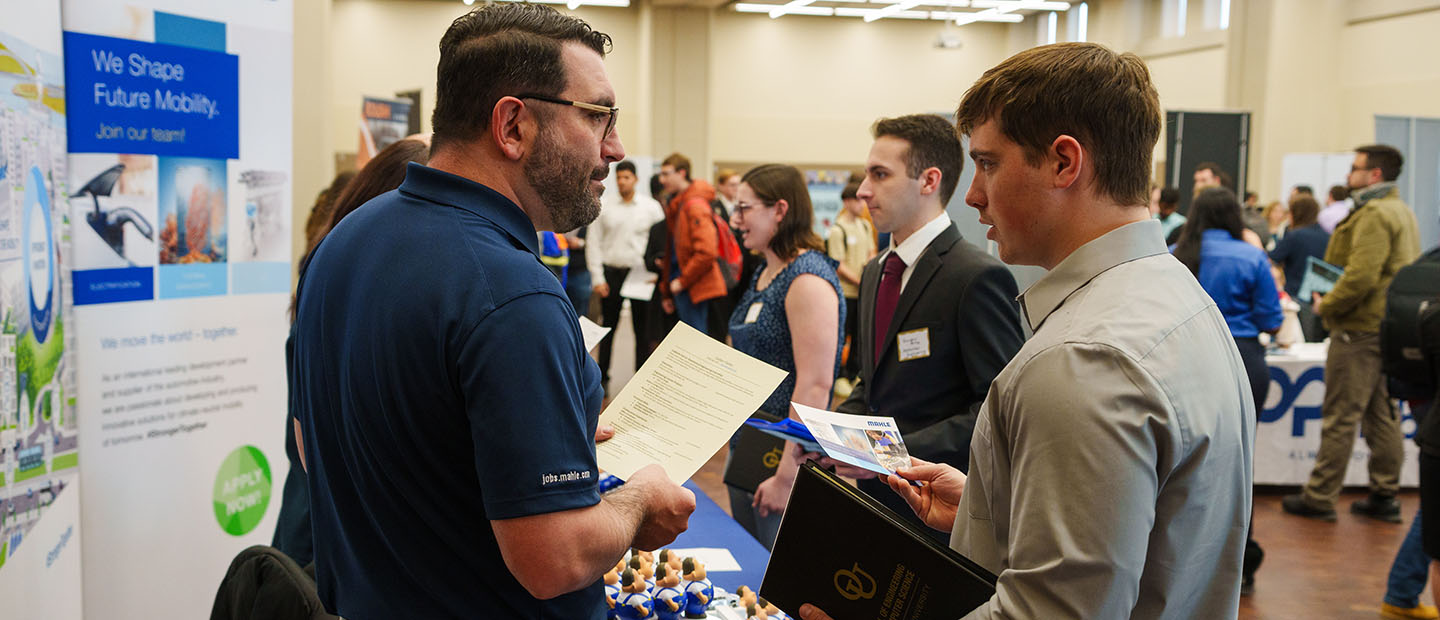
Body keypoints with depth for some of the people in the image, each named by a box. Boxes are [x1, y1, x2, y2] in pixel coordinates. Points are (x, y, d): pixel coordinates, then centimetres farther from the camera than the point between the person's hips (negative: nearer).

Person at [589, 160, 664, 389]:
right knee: (608, 326, 9)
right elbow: (594, 243, 4)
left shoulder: (651, 206, 2)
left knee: (643, 328, 1)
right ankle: (602, 375, 20)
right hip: (611, 273, 1)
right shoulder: (604, 205, 3)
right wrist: (598, 278, -2)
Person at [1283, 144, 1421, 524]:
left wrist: (1326, 306, -11)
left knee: (1340, 417, -4)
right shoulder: (1401, 211, 18)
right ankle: (1385, 496, 19)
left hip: (1361, 329, -10)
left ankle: (1319, 498, 2)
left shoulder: (1374, 215, -15)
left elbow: (1361, 276, -25)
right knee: (1382, 414, 13)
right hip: (1387, 327, 10)